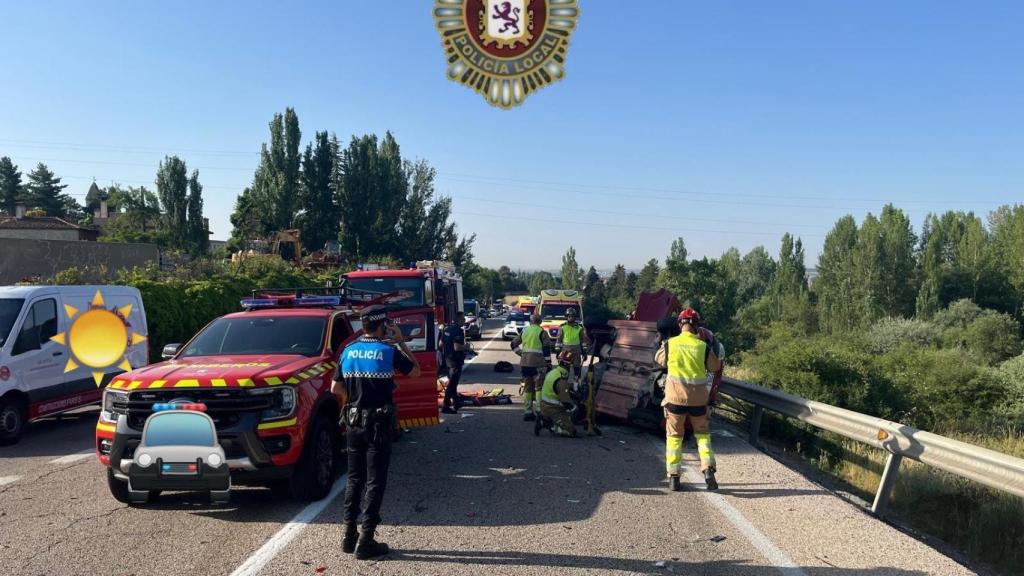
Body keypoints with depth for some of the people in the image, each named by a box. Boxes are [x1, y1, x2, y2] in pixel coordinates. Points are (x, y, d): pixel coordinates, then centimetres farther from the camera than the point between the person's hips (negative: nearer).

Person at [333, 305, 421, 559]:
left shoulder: (348, 351, 3)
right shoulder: (389, 351, -11)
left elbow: (336, 388, 7)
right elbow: (415, 371, 4)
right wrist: (401, 342, 8)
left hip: (353, 422, 5)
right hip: (378, 423, -5)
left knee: (354, 479, 16)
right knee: (375, 481, 2)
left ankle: (349, 536, 20)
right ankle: (365, 541, 2)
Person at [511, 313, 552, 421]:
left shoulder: (524, 330, 13)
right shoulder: (542, 332, -4)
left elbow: (514, 344, 19)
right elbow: (547, 348, -10)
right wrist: (548, 363, -6)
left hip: (524, 363, 5)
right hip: (537, 363, -5)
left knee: (527, 387, 13)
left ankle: (527, 412, 15)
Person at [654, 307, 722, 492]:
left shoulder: (670, 344, -6)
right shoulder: (703, 346, -7)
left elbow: (659, 359, 13)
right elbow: (715, 367, 7)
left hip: (675, 396, 0)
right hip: (698, 398, 0)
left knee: (674, 435, 9)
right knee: (702, 433, 16)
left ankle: (673, 477, 9)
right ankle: (708, 469, 1)